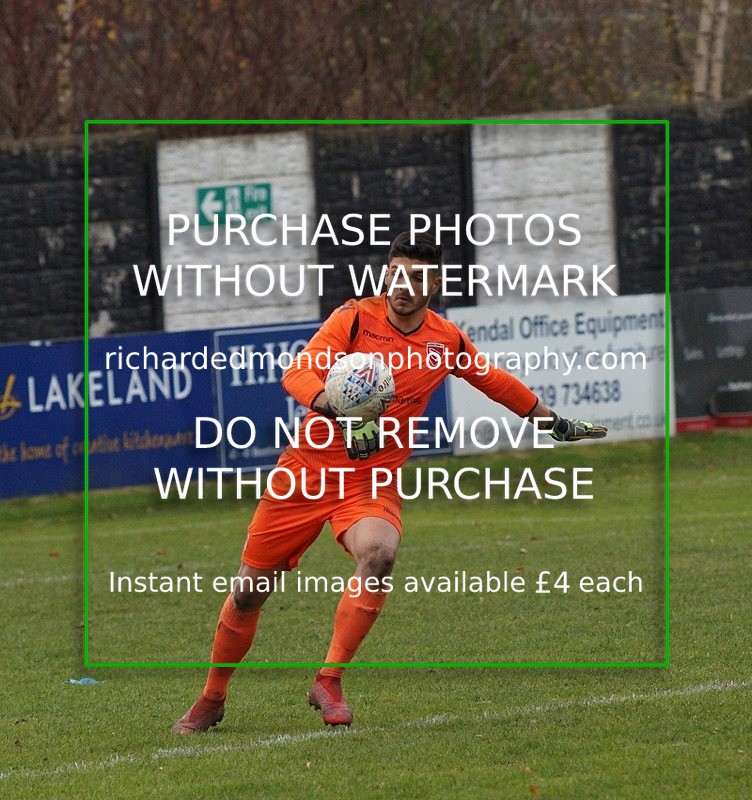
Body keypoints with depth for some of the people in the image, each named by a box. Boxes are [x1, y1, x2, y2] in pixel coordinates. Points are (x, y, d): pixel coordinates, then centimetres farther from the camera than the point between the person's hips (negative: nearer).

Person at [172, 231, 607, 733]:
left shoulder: (447, 341, 3)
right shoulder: (355, 318, -8)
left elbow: (496, 382, 23)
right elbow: (297, 373, -20)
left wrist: (552, 421, 32)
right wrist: (337, 408, -40)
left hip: (373, 481, 1)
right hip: (309, 467, -1)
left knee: (380, 552, -33)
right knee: (249, 592, 2)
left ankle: (329, 681, -22)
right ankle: (212, 700, 25)